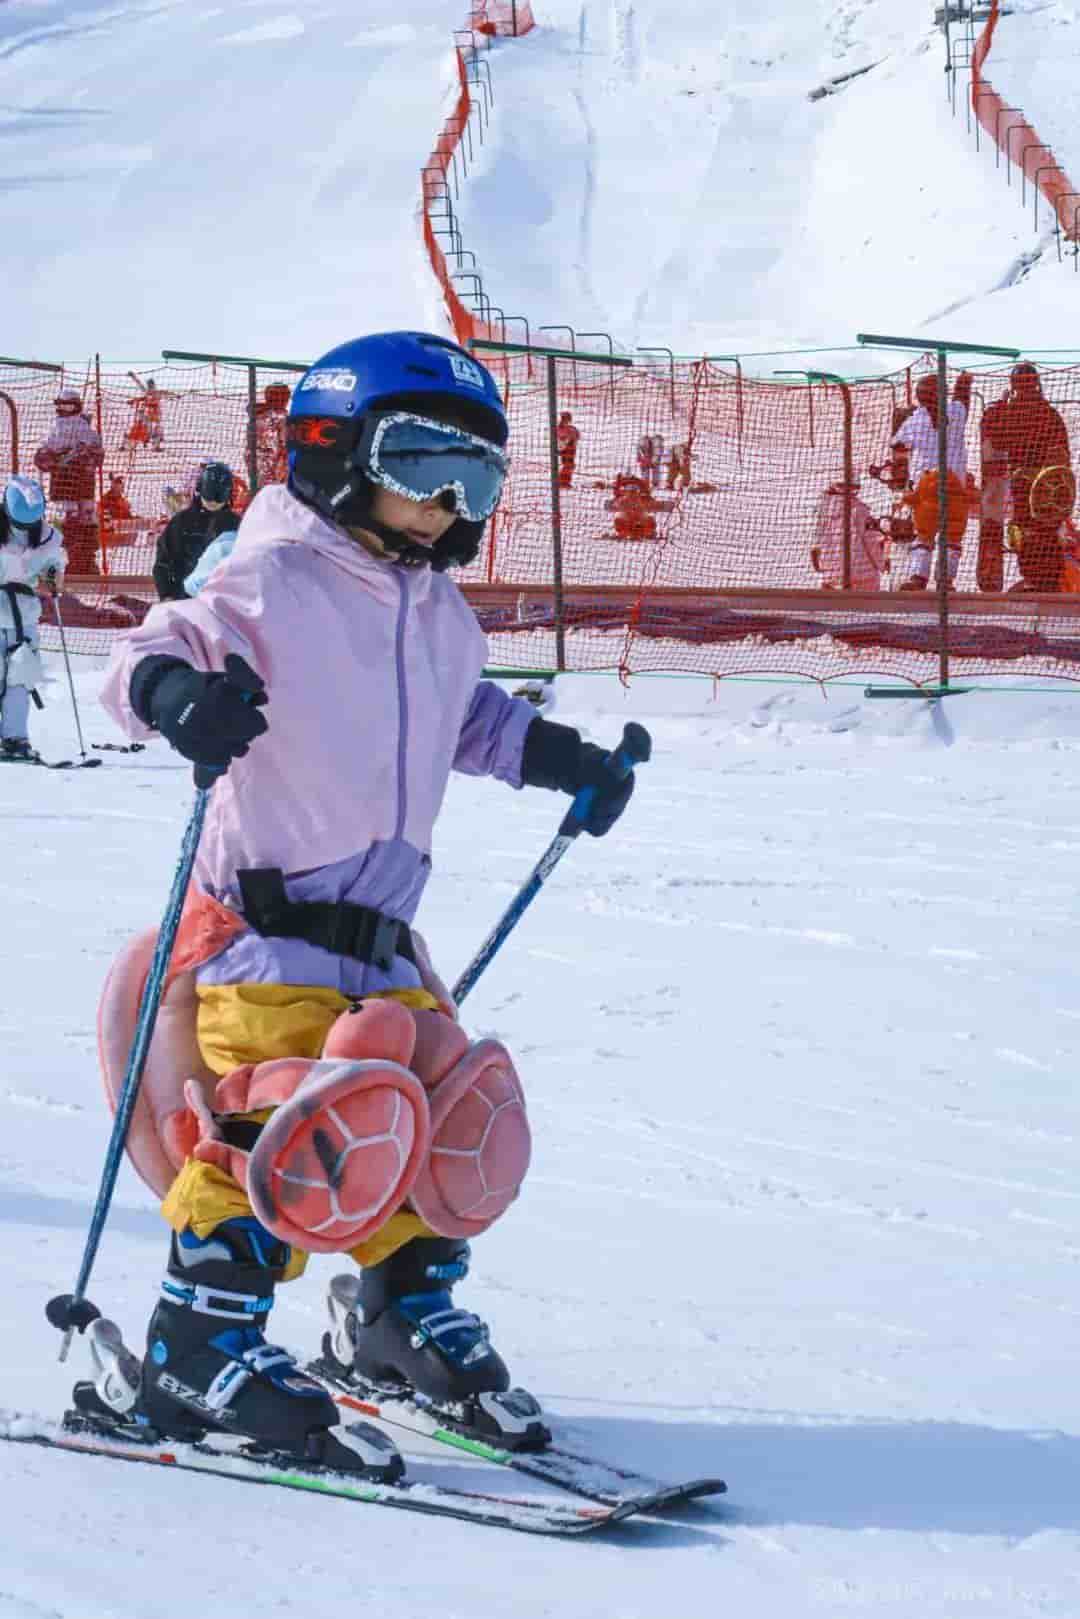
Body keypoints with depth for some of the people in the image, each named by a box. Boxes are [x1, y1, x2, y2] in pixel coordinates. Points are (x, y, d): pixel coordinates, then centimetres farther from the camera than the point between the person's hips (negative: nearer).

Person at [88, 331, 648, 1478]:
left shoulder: (438, 612, 13)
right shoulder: (274, 584, -12)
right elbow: (150, 654, -20)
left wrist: (556, 757, 25)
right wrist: (178, 693, -41)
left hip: (382, 929, 8)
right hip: (268, 913, -8)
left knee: (452, 1118, 9)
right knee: (293, 1129, -17)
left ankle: (402, 1313, 30)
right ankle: (197, 1354, -6)